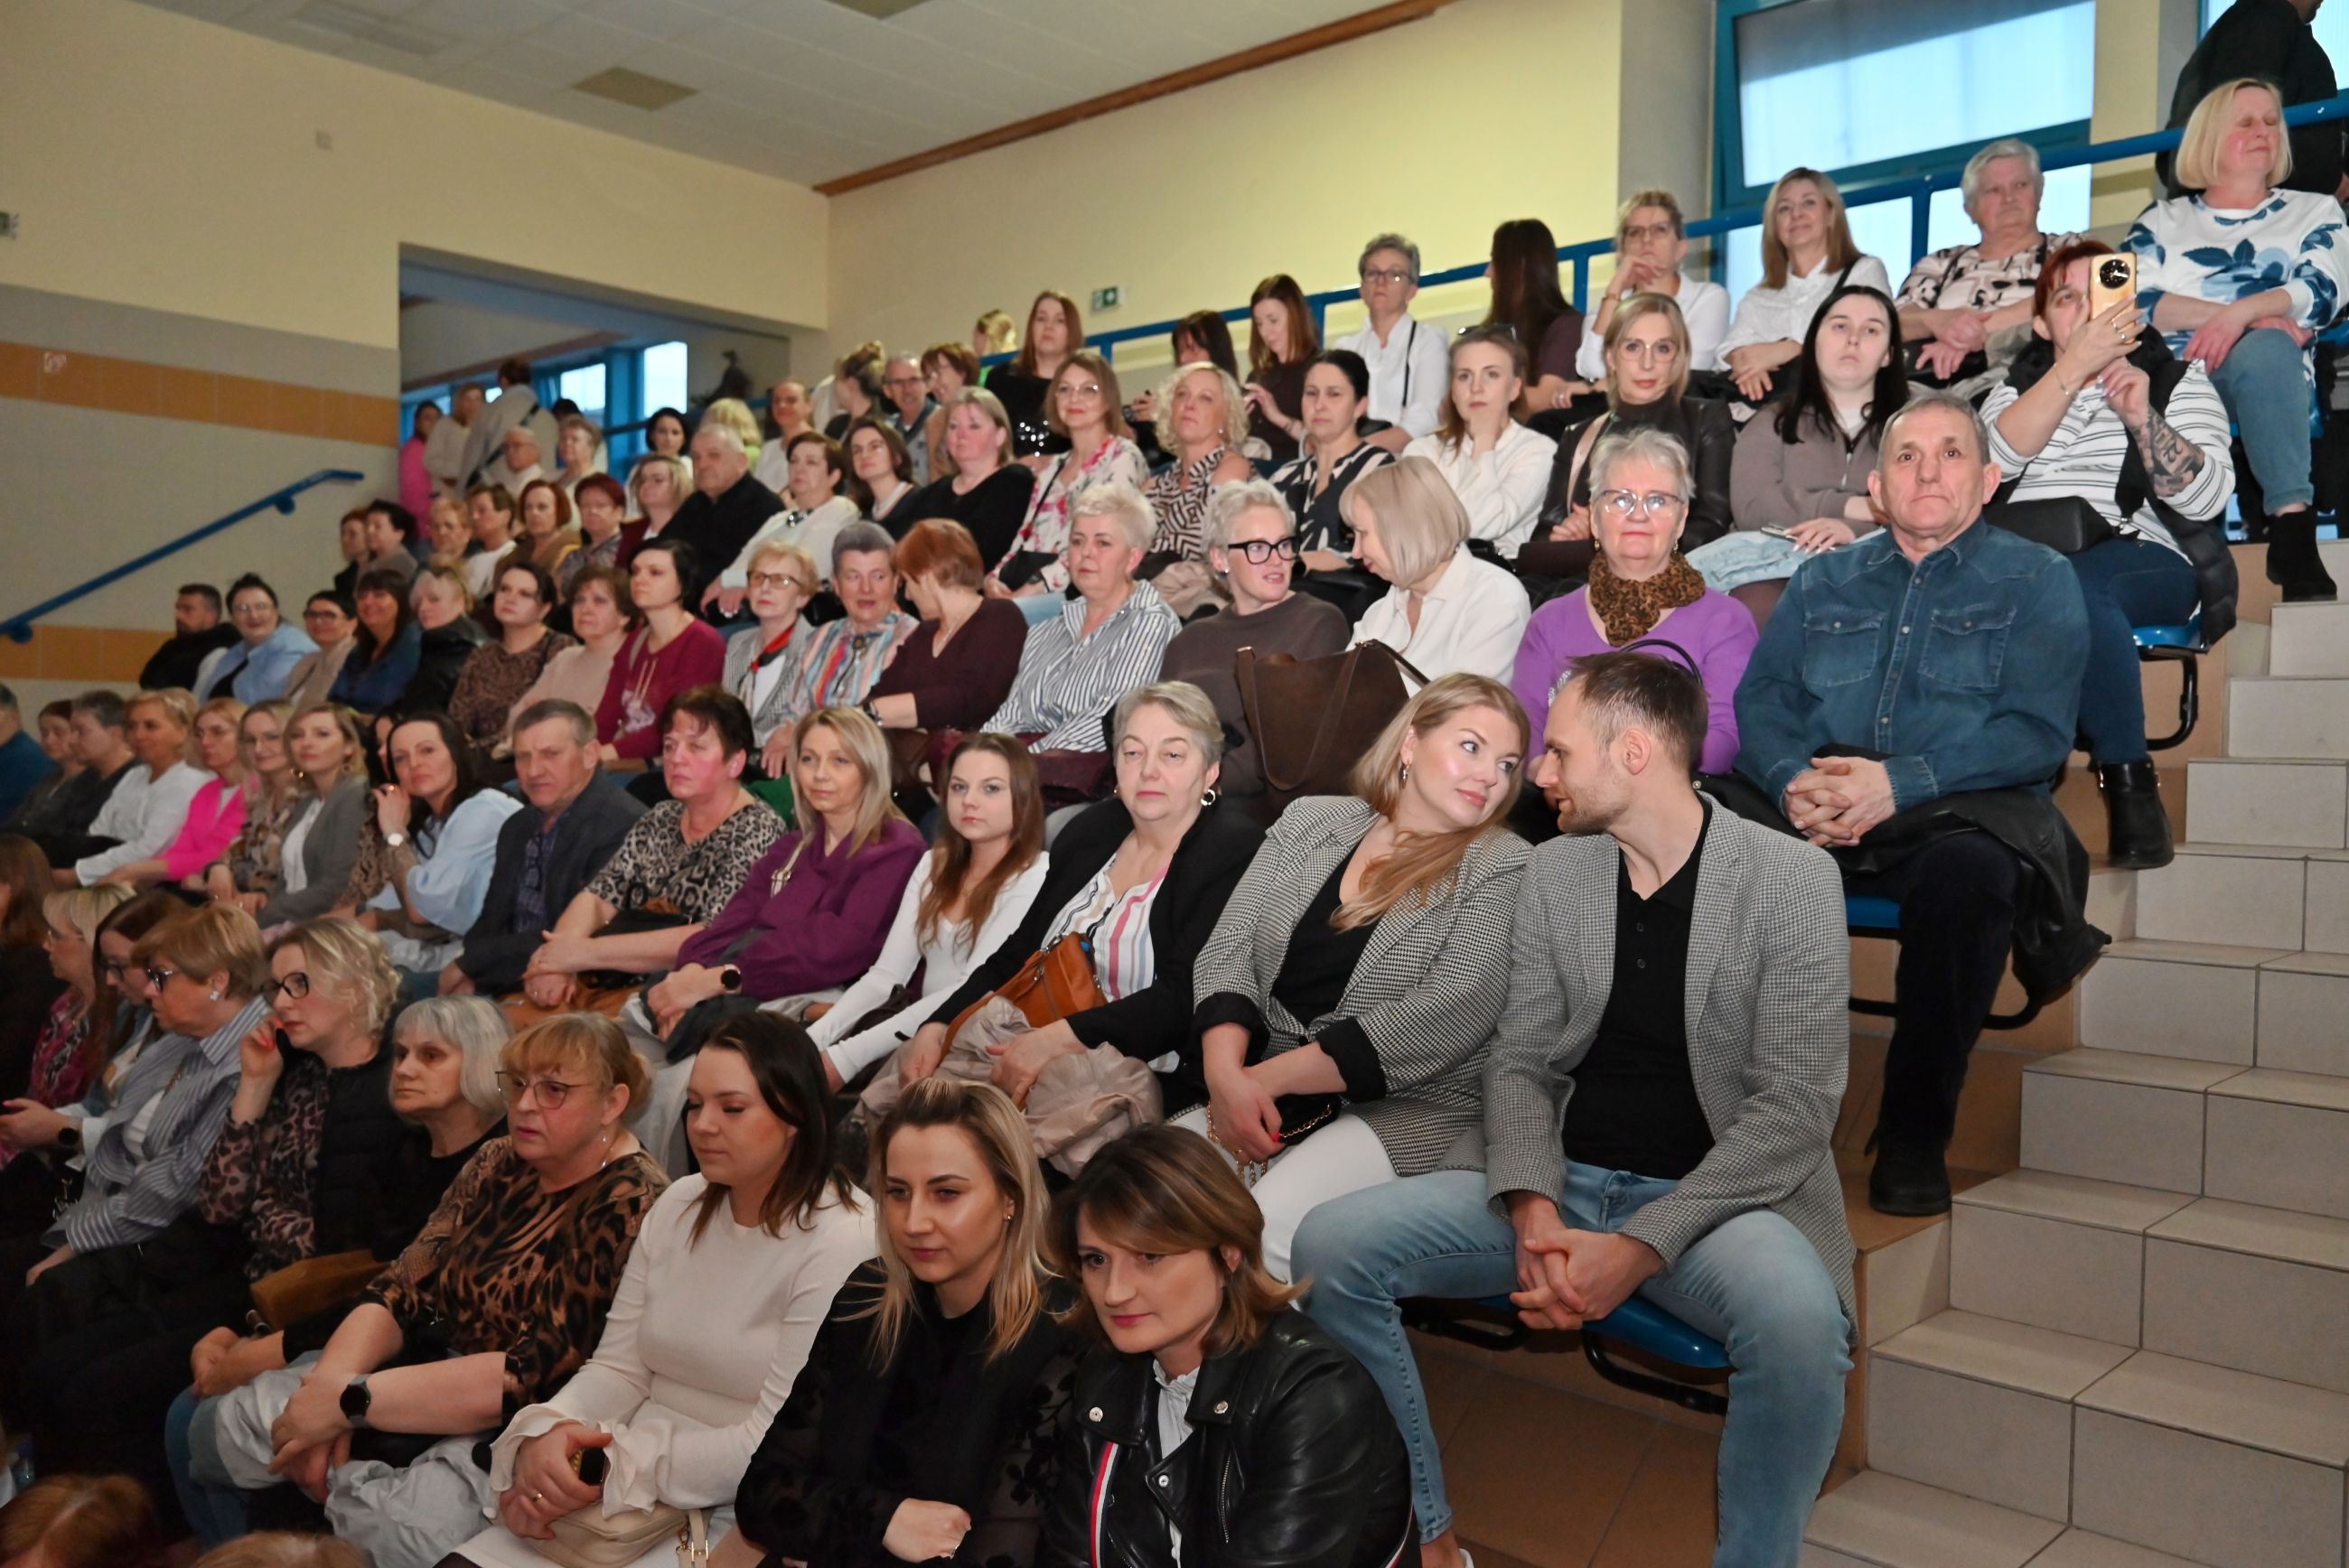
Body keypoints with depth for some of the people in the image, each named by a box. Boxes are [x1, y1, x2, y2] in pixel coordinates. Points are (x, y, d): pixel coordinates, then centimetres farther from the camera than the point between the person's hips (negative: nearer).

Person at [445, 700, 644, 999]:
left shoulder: (623, 825, -15)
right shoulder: (516, 828, 13)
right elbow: (491, 922, 14)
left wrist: (471, 962, -11)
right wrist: (468, 977, -8)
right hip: (508, 986, 7)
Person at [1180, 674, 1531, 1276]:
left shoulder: (1503, 866, -2)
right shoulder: (1309, 822, 11)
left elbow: (1452, 1013, -14)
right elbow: (1227, 952, 6)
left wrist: (1269, 1076, -15)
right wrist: (1227, 1075, -13)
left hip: (1409, 1112, -4)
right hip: (1262, 1094, 4)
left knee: (1267, 1229, -29)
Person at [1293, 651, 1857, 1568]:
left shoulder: (1792, 879, -7)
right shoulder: (1551, 873, 7)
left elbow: (1794, 1106, -12)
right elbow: (1520, 1064, 5)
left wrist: (1640, 1247, -22)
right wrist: (1536, 1215, -15)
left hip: (1711, 1198, -4)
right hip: (1557, 1185, 4)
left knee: (1798, 1318, -36)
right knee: (1330, 1245, -15)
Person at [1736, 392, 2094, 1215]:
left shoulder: (2037, 580, 13)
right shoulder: (1823, 579, 23)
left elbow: (2038, 731, -2)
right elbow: (1758, 699, 11)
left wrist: (1902, 781, -17)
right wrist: (1791, 780, -12)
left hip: (1962, 814, -2)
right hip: (1816, 819, 3)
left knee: (1969, 870, -38)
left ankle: (1914, 1131, -20)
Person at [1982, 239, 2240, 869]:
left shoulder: (2179, 380, 16)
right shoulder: (2018, 382, 22)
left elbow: (2205, 499, -1)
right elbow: (1997, 458, -3)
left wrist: (2141, 415, -12)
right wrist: (2075, 366, -10)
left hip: (2142, 561, -2)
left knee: (2070, 583, -40)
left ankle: (2128, 779, -30)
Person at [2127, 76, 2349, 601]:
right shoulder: (2162, 219, 23)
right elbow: (2132, 300, 2)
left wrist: (2242, 311, -17)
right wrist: (2264, 317, -7)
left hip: (2269, 378, 0)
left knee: (2263, 349, -37)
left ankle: (2292, 531, -49)